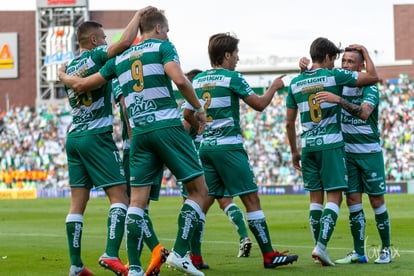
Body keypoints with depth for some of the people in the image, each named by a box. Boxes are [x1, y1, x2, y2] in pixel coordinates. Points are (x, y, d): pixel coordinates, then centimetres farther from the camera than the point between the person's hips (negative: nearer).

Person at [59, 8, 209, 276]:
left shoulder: (120, 58, 18)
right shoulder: (163, 46, 3)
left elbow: (82, 85, 21)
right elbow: (180, 80, -14)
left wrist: (64, 76, 42)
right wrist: (199, 108, 0)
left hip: (139, 132, 5)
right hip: (168, 127, -5)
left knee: (137, 201, 5)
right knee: (199, 190, 3)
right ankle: (179, 253, -7)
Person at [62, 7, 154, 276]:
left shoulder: (69, 67, 15)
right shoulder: (95, 56, -6)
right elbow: (125, 41, -21)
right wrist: (138, 14, -9)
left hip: (73, 137, 7)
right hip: (97, 136, -7)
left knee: (78, 202, 5)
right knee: (119, 196, -6)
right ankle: (111, 254, -20)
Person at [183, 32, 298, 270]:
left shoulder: (199, 80, 11)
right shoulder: (232, 78, -7)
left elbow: (188, 115, 17)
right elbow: (260, 104, -2)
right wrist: (275, 87, 14)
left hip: (206, 147, 7)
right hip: (228, 147, -7)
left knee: (204, 200, 7)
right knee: (251, 198, -4)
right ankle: (269, 255, -4)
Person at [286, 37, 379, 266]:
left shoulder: (295, 83, 7)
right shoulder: (334, 76, -5)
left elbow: (289, 122, 10)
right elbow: (373, 77, -1)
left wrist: (294, 151, 19)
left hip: (307, 146, 5)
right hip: (331, 144, -5)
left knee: (315, 198, 10)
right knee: (334, 197, -3)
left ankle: (319, 247, 10)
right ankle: (321, 245, -16)